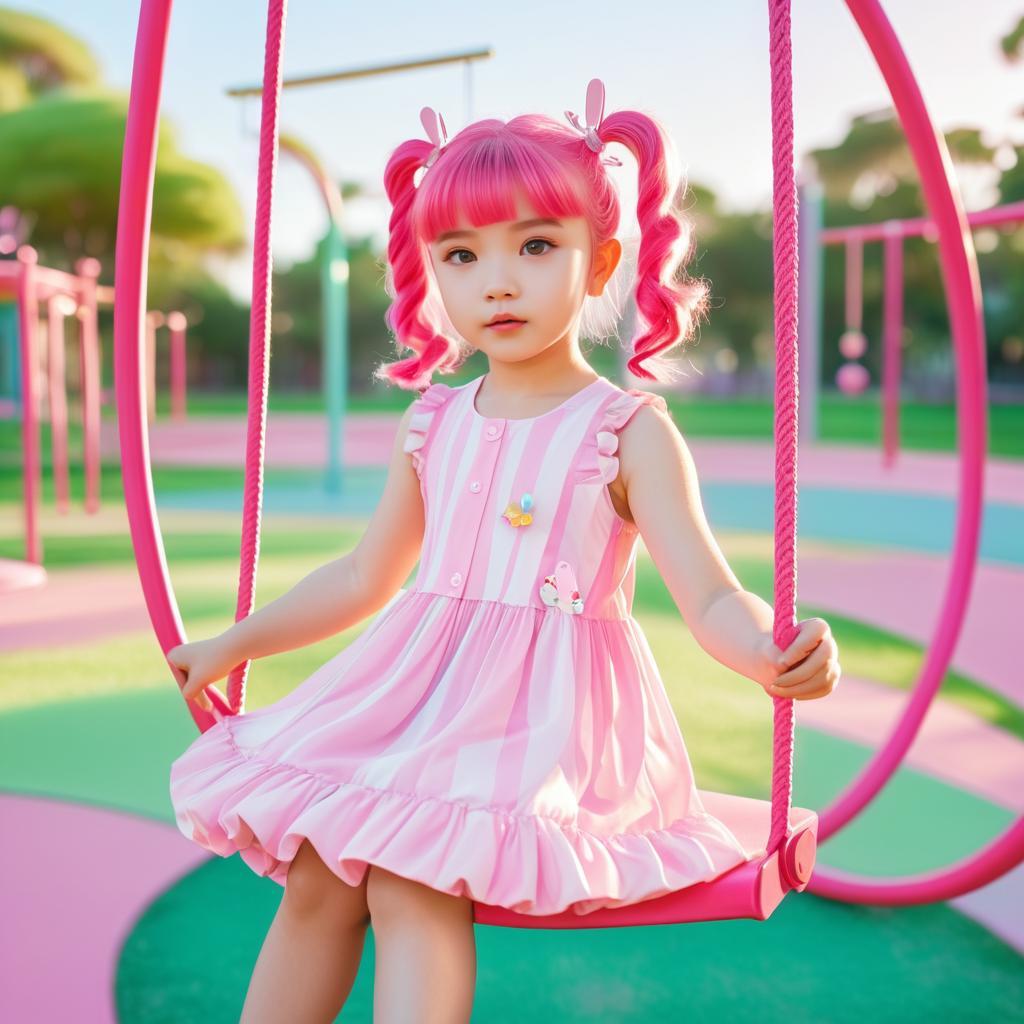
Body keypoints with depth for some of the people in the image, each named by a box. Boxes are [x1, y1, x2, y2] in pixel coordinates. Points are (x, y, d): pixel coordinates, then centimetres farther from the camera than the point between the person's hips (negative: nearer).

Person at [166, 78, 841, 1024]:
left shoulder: (630, 431, -5)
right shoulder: (433, 428, 10)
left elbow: (711, 600, -12)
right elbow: (364, 579, 22)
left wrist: (776, 653, -35)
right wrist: (233, 645, 28)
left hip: (548, 722, -5)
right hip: (423, 697, 5)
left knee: (410, 878, -25)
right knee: (319, 872, -9)